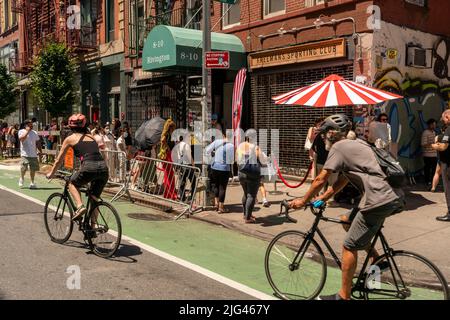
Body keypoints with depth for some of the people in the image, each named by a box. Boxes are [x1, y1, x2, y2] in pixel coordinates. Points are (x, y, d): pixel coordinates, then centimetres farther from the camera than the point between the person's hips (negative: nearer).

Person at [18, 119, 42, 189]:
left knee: (33, 169, 3)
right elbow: (21, 138, -19)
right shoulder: (21, 131, 1)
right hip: (25, 154, -4)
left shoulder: (34, 133, 13)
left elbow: (38, 142, 16)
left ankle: (32, 183, 16)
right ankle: (21, 178, 17)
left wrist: (40, 150, 6)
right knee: (24, 168, -13)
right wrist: (27, 131, -16)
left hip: (34, 154, 4)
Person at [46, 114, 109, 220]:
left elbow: (59, 160, 22)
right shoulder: (91, 137, 27)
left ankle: (80, 206, 1)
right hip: (103, 167, 5)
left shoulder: (70, 138, 14)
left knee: (72, 184, 23)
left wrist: (51, 173, 37)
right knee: (94, 198, 19)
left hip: (90, 167, -5)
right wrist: (81, 170, 53)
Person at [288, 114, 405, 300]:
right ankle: (376, 258, 24)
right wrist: (321, 199, 21)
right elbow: (342, 181, 23)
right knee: (346, 220, 26)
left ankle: (343, 296, 10)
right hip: (392, 197, 10)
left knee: (349, 247, 0)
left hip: (378, 201, -9)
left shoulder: (338, 147, -4)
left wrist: (303, 201, 7)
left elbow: (321, 180, -5)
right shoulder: (355, 144, 23)